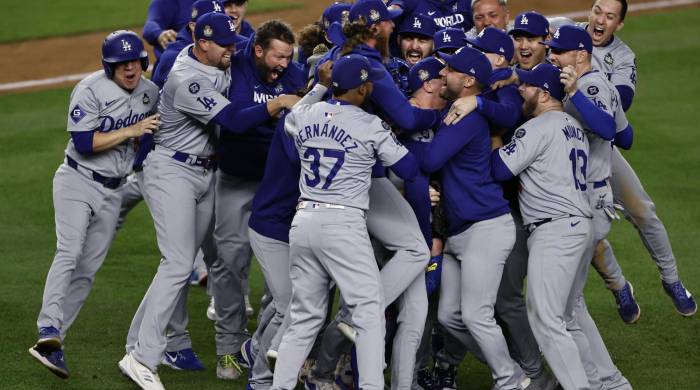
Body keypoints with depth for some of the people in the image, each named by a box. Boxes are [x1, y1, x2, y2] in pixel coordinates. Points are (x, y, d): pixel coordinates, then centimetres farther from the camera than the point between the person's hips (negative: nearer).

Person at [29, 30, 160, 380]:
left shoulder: (150, 93, 4)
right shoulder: (91, 90, -14)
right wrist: (131, 131, -23)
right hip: (78, 182, -6)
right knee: (69, 252, -23)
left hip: (113, 191, 6)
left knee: (87, 270, 2)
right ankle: (49, 334, -36)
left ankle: (52, 341, 5)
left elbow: (149, 136, 22)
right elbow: (84, 143, -21)